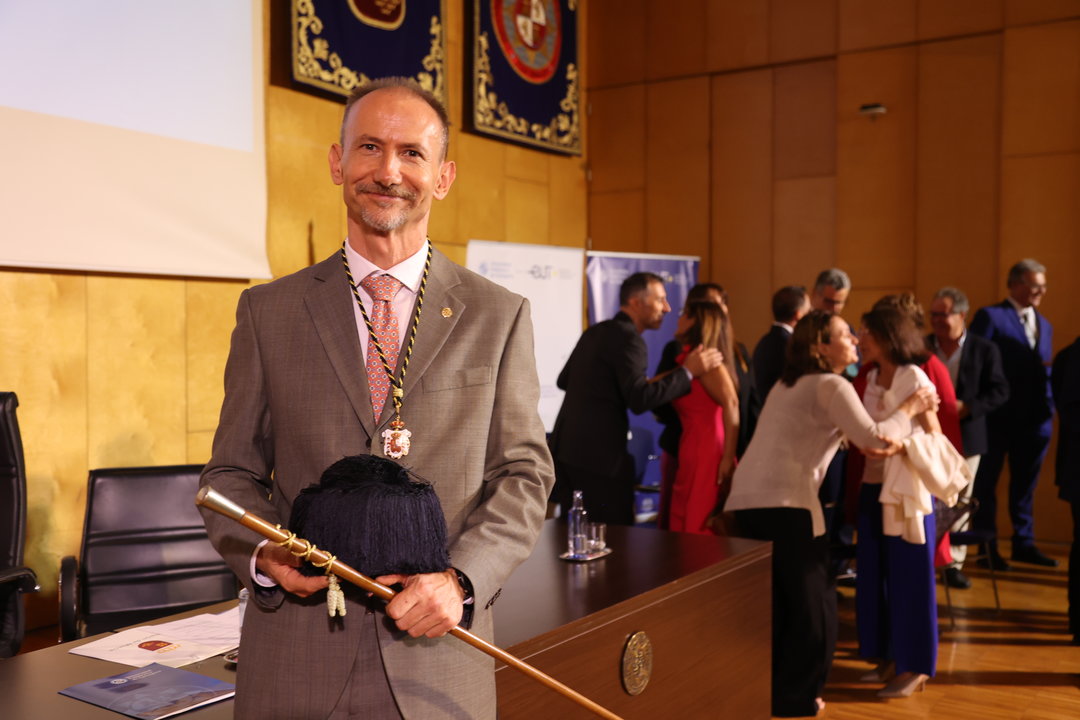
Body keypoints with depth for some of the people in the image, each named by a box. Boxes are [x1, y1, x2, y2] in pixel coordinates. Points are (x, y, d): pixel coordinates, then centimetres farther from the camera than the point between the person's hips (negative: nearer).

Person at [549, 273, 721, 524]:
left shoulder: (594, 332, 14)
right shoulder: (628, 339, -12)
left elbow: (564, 380, 22)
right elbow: (639, 401, -22)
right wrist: (688, 371, -16)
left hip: (565, 447, 9)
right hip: (598, 456, -9)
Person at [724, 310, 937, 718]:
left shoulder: (790, 382, 22)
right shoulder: (832, 385, -5)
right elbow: (874, 438, -12)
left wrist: (868, 442, 12)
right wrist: (910, 408, 3)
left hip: (747, 495, 9)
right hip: (784, 500, -9)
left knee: (774, 600, 20)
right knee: (810, 601, 7)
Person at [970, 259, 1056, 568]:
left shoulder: (1044, 325, 17)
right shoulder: (990, 316, -5)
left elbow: (1044, 370, 18)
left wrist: (1049, 406, -1)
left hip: (1035, 418, 6)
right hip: (997, 417, -6)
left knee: (1025, 485, 13)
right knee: (986, 484, 5)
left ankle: (1024, 543, 23)